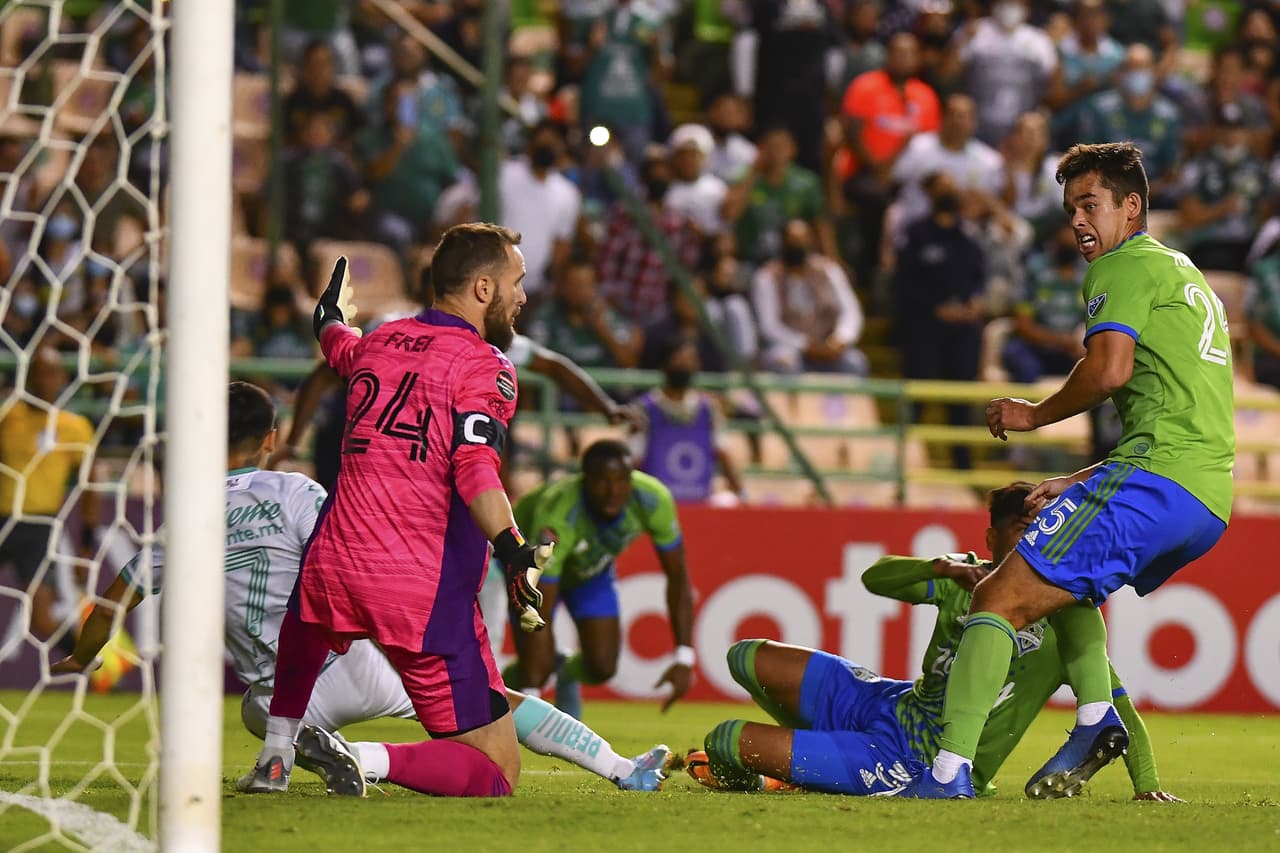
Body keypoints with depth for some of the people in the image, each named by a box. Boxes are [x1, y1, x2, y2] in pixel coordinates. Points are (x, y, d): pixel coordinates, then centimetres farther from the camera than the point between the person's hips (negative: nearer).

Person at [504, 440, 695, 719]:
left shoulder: (654, 500, -34)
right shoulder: (556, 517, -46)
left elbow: (677, 578, -19)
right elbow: (539, 617, -44)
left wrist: (684, 660, -23)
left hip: (593, 570, 4)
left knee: (602, 667, -9)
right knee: (538, 667, -15)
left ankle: (568, 675, 30)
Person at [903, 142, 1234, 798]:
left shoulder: (1124, 267, 0)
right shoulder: (1187, 276, 30)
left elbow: (1110, 369, -18)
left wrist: (1035, 415, -1)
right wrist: (1082, 484, 30)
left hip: (1155, 476, -10)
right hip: (1210, 499, 10)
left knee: (999, 599, -13)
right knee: (1066, 579, 34)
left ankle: (949, 773, -25)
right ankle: (1096, 715, 13)